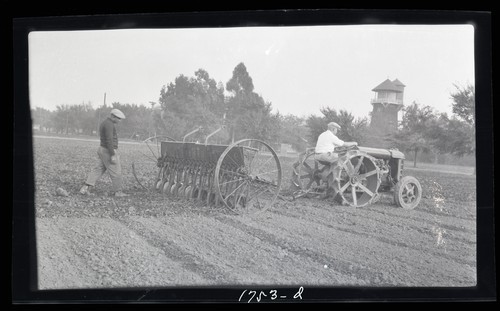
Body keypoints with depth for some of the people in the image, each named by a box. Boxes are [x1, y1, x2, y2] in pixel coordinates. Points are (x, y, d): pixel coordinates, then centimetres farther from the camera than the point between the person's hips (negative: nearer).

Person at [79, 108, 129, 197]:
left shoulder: (103, 123, 16)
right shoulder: (109, 124, -17)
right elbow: (109, 140, -23)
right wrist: (113, 155, -23)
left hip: (102, 150, 10)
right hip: (109, 151, -10)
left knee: (98, 170, 6)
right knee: (115, 172, 1)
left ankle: (86, 188, -2)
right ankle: (118, 191, 10)